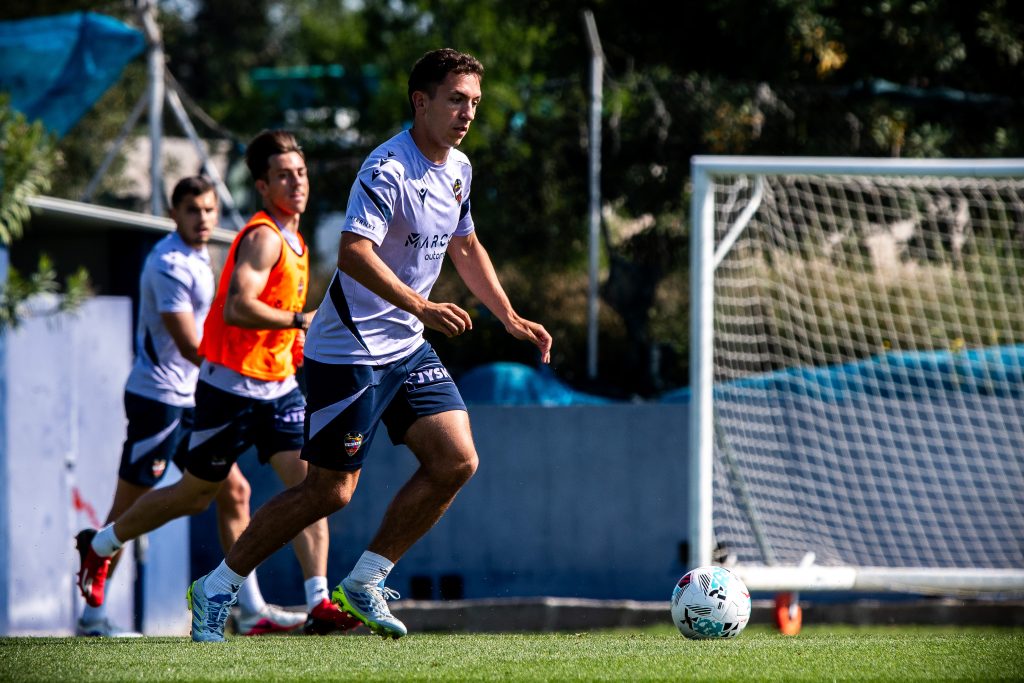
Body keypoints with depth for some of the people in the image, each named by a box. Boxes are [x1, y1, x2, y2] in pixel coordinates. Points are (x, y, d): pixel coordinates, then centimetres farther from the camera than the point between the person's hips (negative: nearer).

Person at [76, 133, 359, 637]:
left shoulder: (291, 239, 13)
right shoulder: (263, 238, -17)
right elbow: (236, 308, -29)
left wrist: (298, 341, 16)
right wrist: (302, 321, -26)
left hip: (278, 387, 8)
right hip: (232, 388, -8)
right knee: (195, 495, 6)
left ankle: (319, 604, -15)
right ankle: (100, 547, 27)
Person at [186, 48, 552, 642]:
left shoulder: (459, 169, 9)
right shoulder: (388, 169, -20)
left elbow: (465, 247, 26)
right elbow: (354, 254, -32)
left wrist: (511, 318, 20)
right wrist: (421, 307, -39)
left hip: (407, 348, 8)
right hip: (348, 351, -8)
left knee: (457, 461, -5)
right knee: (330, 491, -6)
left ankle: (365, 583, 6)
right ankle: (216, 589, 8)